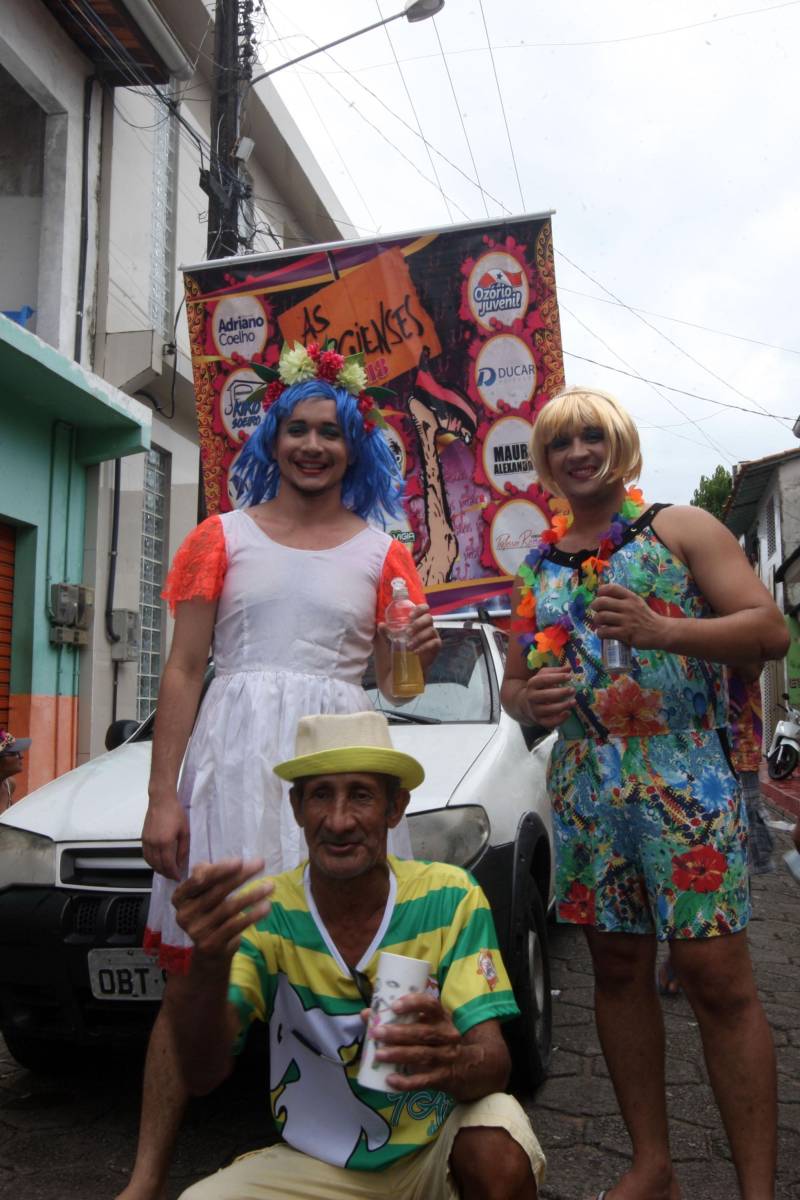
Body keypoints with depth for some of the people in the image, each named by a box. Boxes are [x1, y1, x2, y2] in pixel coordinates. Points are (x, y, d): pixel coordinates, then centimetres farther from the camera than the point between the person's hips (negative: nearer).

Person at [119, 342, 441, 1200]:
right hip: (234, 755, -1)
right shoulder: (223, 537, 10)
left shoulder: (381, 554, 13)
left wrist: (418, 653, -10)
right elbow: (183, 671, 5)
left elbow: (389, 681, 14)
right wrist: (162, 797, -4)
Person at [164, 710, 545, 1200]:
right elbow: (203, 1075, -20)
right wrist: (210, 963, -42)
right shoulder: (261, 912, -12)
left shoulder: (449, 897, -14)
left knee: (500, 1155, -33)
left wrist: (453, 1061, -42)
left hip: (435, 1149, -1)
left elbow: (494, 1064, -17)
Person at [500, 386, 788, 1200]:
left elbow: (769, 630, -6)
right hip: (585, 789, 5)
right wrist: (527, 701, -4)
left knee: (717, 978, -6)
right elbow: (514, 682, 20)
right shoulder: (537, 565, 15)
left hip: (686, 777, -4)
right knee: (617, 971, 11)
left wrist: (660, 628, -22)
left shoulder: (679, 529, 3)